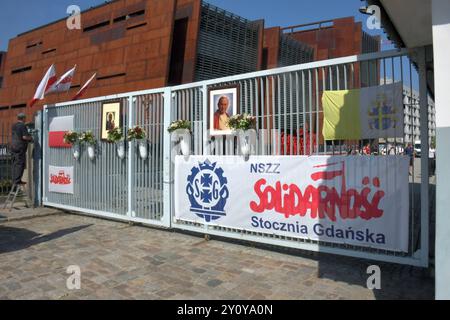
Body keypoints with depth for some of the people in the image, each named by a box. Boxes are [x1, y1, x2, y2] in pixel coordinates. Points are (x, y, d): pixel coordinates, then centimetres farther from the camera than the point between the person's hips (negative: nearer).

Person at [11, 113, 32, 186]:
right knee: (20, 164, -6)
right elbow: (24, 137, -20)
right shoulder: (23, 126, -11)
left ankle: (14, 180, 15)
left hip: (13, 146, 9)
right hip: (20, 147, -9)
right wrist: (30, 138, 0)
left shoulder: (14, 126, 15)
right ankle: (17, 181, -8)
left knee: (15, 164, 11)